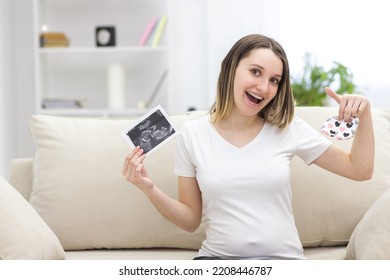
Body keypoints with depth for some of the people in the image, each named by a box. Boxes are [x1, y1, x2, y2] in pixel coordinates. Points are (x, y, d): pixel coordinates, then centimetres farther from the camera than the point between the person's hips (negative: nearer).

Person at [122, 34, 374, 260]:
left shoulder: (288, 128, 2)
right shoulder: (192, 134, 2)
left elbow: (360, 170, 9)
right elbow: (191, 220, 7)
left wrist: (365, 114, -5)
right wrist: (150, 189, -10)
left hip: (282, 261, 1)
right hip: (217, 259, 0)